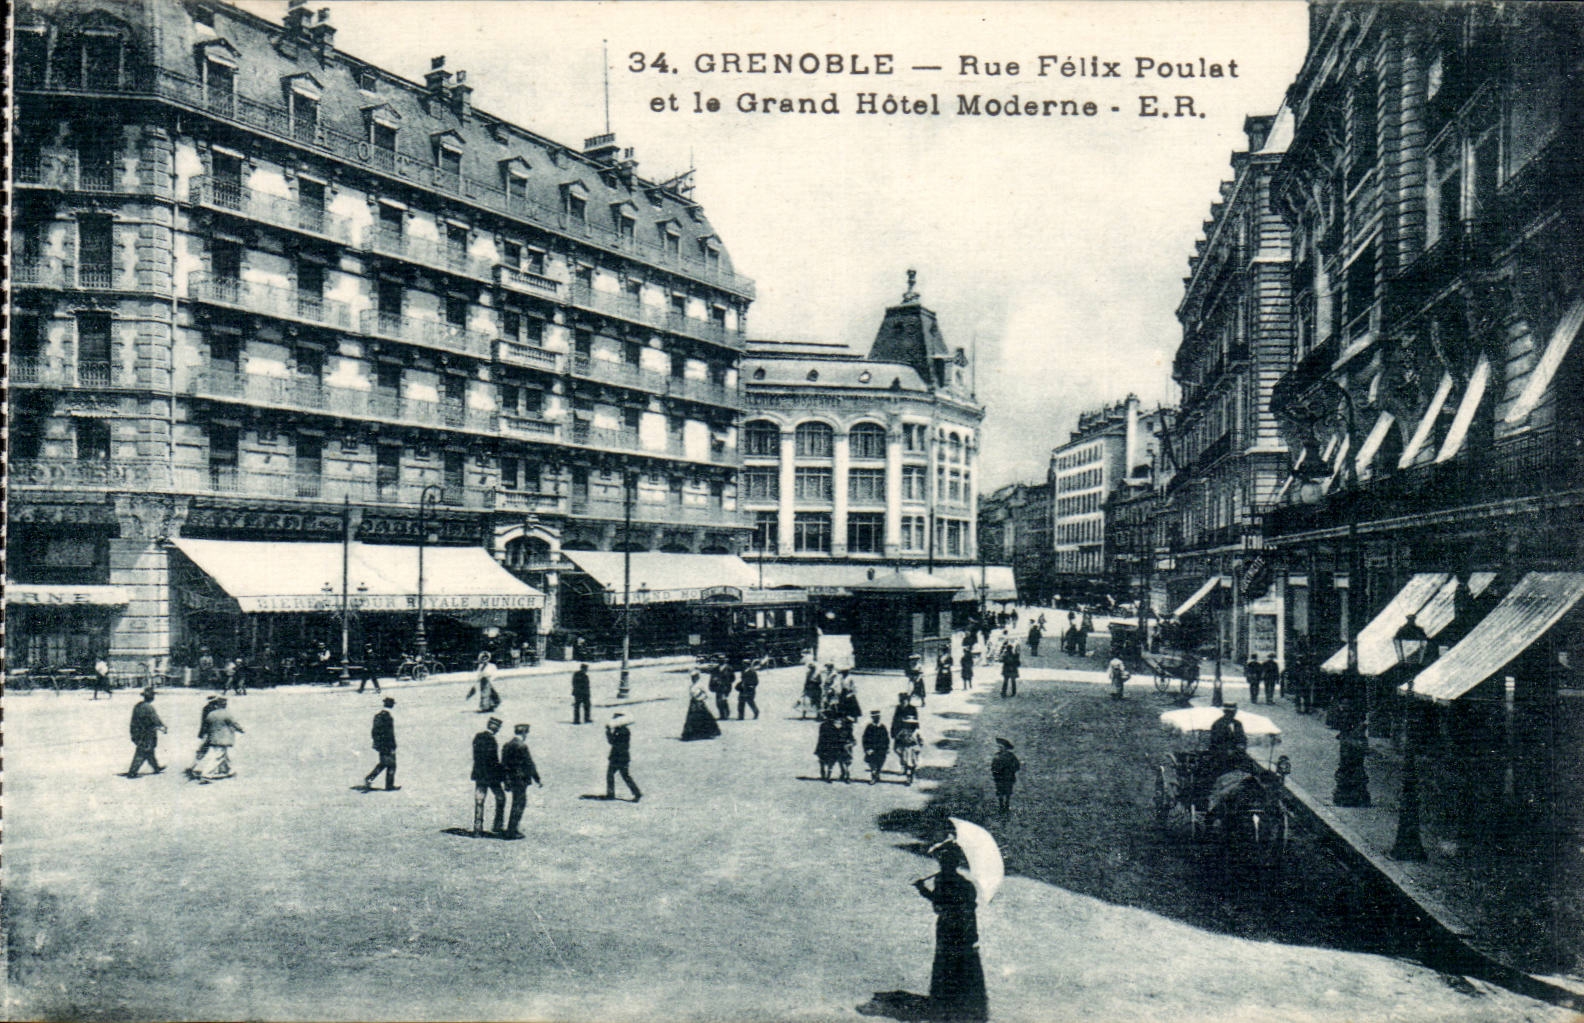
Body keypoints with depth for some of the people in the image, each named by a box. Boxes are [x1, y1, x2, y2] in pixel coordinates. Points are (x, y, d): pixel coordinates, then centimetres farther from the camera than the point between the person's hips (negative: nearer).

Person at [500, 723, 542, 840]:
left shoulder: (506, 746, 10)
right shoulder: (522, 747, -16)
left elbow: (503, 764, 15)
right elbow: (529, 765, -14)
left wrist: (506, 782, 21)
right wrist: (538, 779, -7)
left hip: (511, 780, 8)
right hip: (520, 780, -8)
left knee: (517, 804, 19)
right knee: (518, 805, -1)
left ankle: (512, 829, 23)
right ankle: (511, 831, 2)